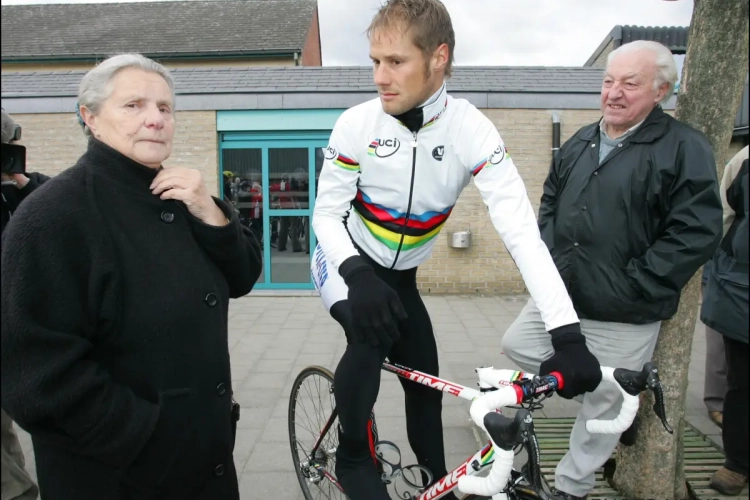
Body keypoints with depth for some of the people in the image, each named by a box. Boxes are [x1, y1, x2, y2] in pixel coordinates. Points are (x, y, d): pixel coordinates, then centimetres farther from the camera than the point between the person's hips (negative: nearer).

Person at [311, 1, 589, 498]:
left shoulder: (472, 130, -23)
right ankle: (353, 457, -5)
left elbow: (522, 229, -30)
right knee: (370, 334, -32)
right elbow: (327, 212, -15)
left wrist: (568, 334, -39)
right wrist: (358, 273, -37)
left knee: (425, 383, 3)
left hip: (399, 272, 2)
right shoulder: (356, 124, -23)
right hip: (346, 261, -2)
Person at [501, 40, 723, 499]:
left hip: (623, 316, -6)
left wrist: (631, 287, -19)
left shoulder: (685, 148, -10)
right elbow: (550, 202, 21)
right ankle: (617, 399, 28)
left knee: (604, 407, 6)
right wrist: (548, 257, 7)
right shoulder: (579, 144, 10)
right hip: (559, 296, 7)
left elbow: (697, 232, -16)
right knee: (517, 346, 13)